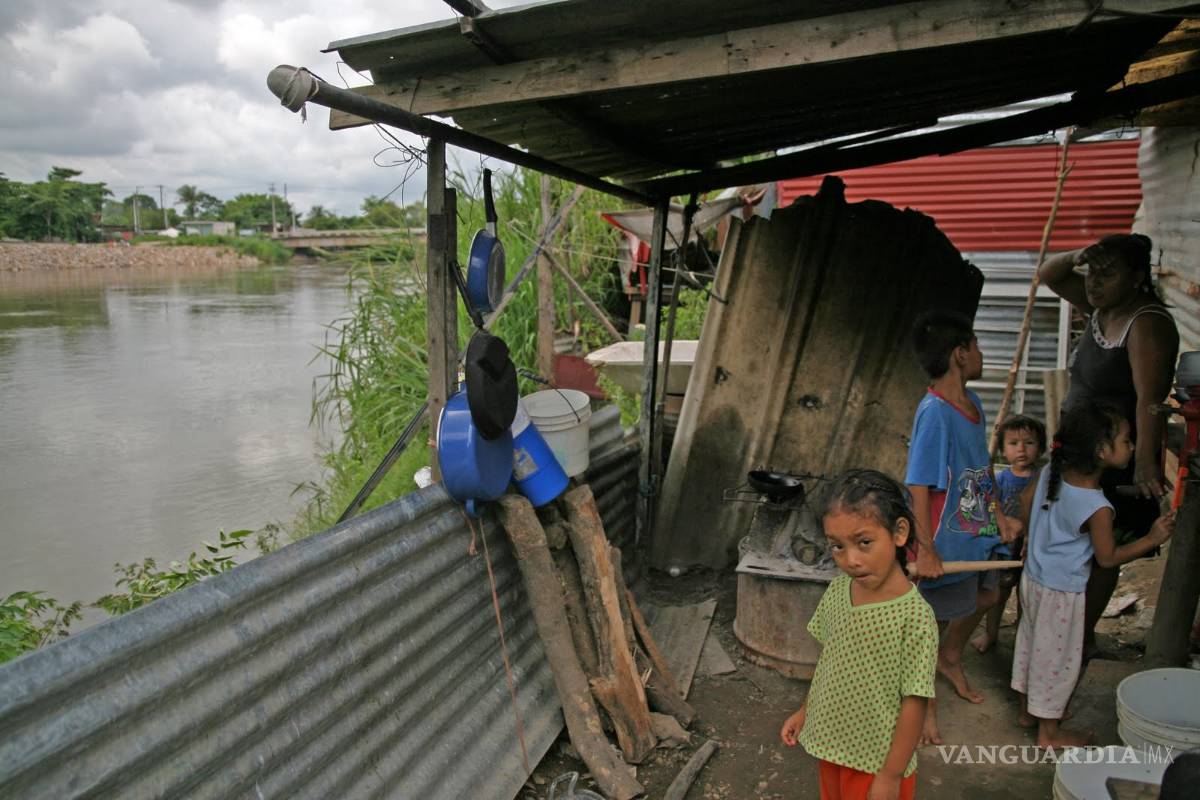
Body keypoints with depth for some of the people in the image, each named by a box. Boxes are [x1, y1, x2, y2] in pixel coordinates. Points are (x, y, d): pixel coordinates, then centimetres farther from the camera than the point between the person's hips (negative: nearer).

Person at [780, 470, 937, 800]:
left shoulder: (914, 617, -26)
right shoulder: (837, 590, -9)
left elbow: (914, 703, -20)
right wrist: (805, 711, 11)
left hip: (877, 760, -5)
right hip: (832, 744, 5)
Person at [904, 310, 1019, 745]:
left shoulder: (972, 402, 2)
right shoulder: (934, 413, -26)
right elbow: (919, 485, -26)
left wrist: (998, 514, 16)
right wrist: (926, 549, -26)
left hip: (976, 529, 9)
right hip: (946, 539, -9)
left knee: (984, 596, 27)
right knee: (933, 618, 7)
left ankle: (950, 659, 52)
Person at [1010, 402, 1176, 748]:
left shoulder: (1050, 473, -9)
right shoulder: (1097, 508, -28)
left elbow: (1026, 497, 10)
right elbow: (1108, 558, -16)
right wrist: (1151, 539, -9)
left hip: (1033, 577, 8)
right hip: (1063, 593, -7)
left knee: (1031, 641, 22)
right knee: (1057, 657, 9)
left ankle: (1028, 707, 42)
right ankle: (1049, 732, 25)